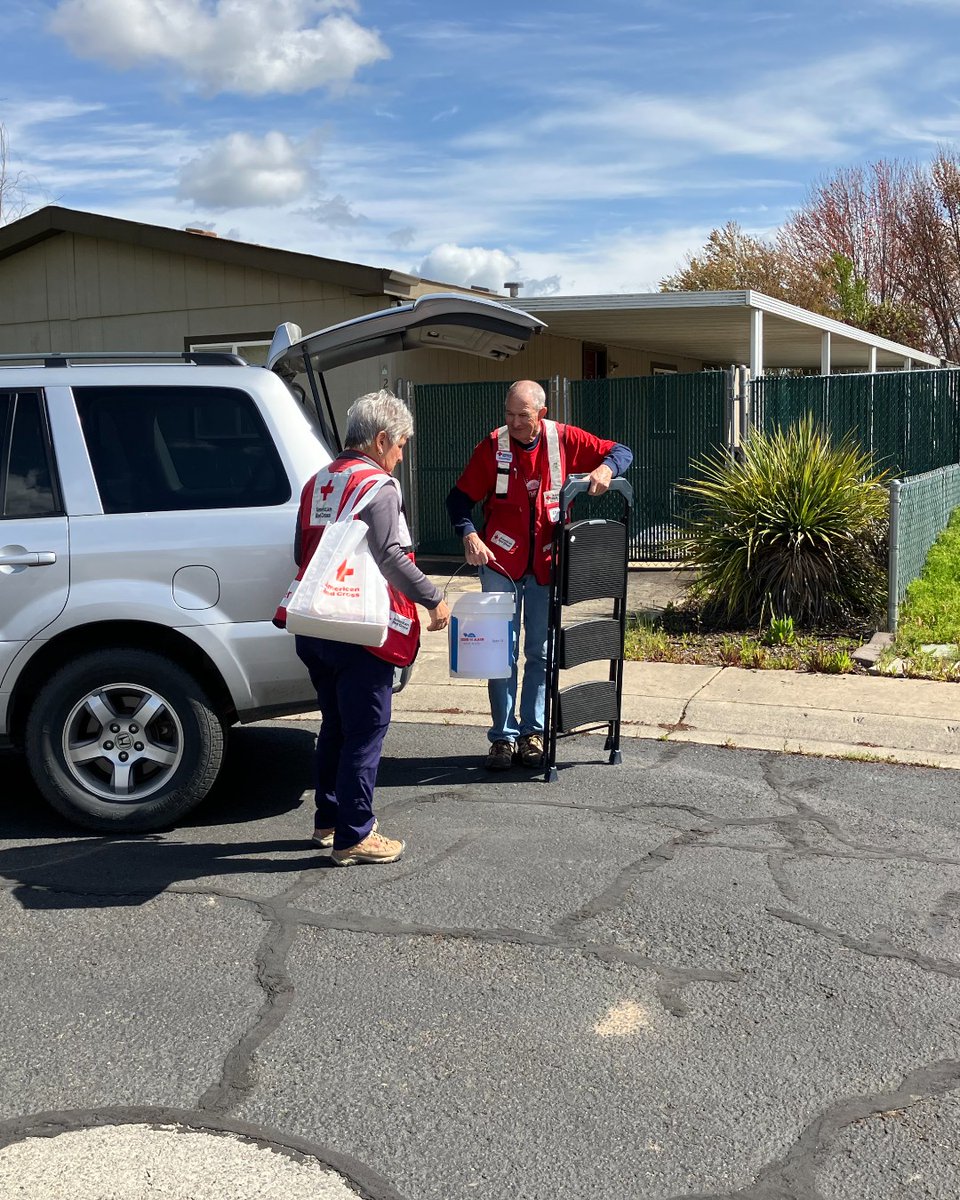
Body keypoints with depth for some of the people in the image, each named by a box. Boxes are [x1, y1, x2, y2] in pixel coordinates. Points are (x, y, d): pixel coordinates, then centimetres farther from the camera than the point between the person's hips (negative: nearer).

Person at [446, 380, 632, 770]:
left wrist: (606, 468, -20)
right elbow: (460, 498, -5)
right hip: (501, 562, -1)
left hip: (546, 564, 1)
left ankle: (533, 732, 19)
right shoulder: (492, 446, -7)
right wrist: (469, 535, -23)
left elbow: (621, 452, 3)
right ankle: (504, 735, 9)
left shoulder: (563, 439, -4)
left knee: (540, 651, 8)